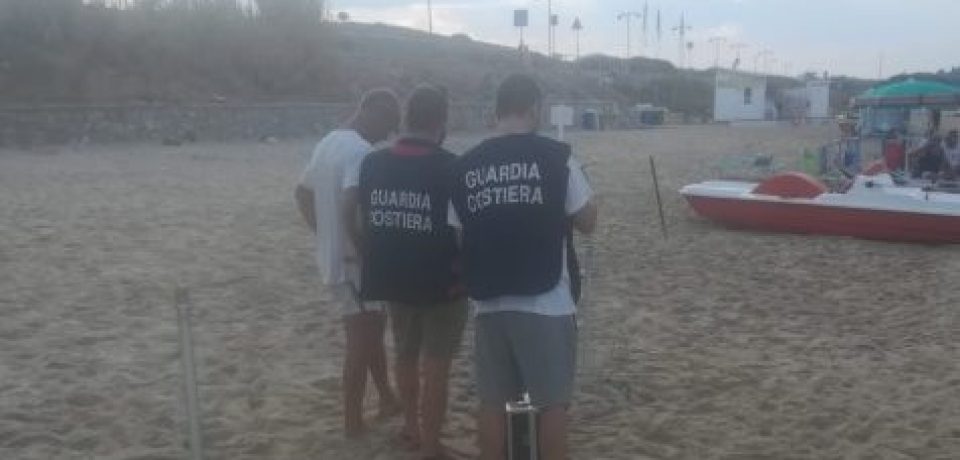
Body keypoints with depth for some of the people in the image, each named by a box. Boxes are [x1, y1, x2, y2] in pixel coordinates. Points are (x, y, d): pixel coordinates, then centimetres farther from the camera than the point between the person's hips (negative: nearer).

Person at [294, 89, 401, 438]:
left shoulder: (329, 143, 11)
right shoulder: (360, 151, -20)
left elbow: (303, 192, 21)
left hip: (332, 255, 10)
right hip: (356, 259, -10)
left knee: (373, 329, 21)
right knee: (361, 341, 3)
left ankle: (387, 399, 34)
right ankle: (353, 422, 15)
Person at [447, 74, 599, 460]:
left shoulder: (465, 167, 2)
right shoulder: (555, 157, -7)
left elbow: (460, 236, 8)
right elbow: (587, 221, 0)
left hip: (489, 303, 4)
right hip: (546, 302, -3)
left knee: (492, 400, 14)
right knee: (552, 400, 9)